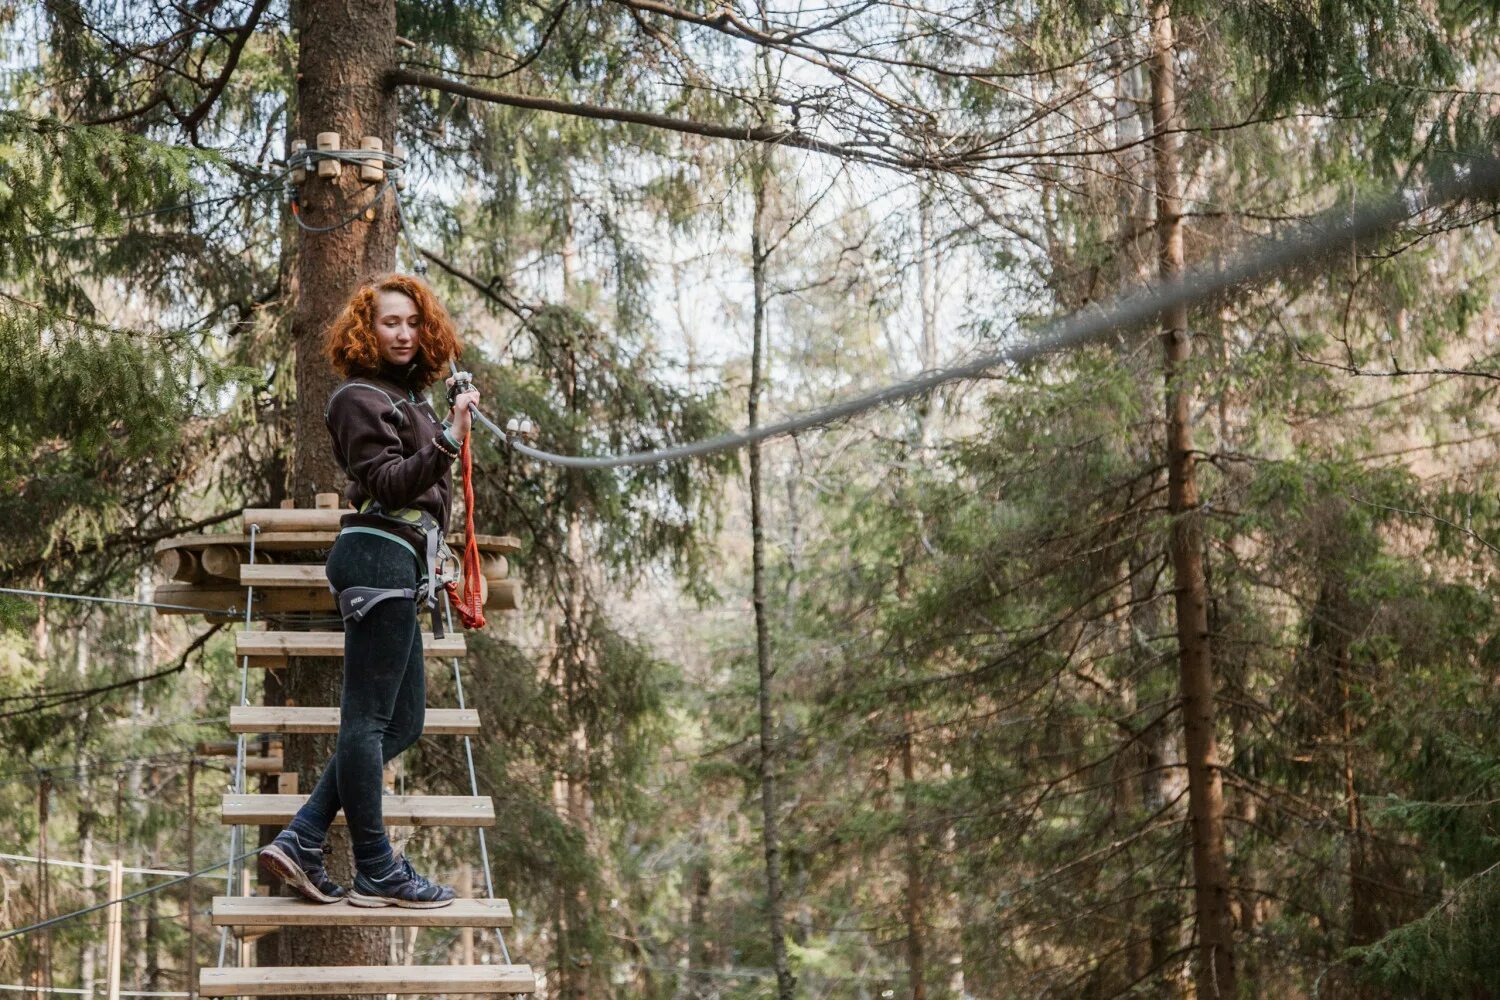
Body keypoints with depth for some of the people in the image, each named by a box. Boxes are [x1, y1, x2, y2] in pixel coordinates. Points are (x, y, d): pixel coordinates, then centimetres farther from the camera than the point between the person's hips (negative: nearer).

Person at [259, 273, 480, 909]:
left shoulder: (407, 396, 20)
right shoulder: (360, 398, -8)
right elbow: (388, 484, -21)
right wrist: (448, 441, -32)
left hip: (394, 561, 10)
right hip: (379, 553, -10)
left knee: (401, 719, 11)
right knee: (368, 717, -6)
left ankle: (300, 844, 8)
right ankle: (377, 874, -3)